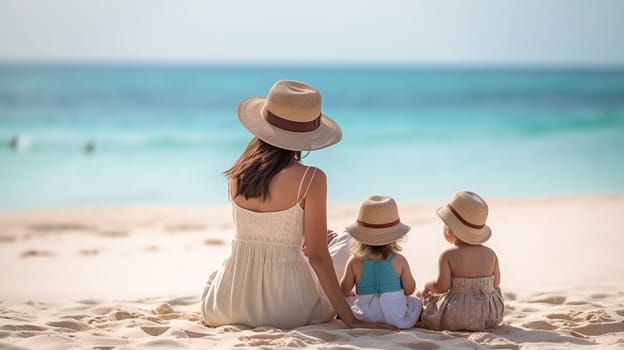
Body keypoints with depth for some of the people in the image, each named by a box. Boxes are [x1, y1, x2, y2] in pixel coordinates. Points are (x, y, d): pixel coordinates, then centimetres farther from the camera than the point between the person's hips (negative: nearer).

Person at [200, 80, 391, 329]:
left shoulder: (238, 173, 0)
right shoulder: (311, 179, -15)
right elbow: (318, 255, -14)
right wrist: (349, 319, -10)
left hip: (227, 306, 4)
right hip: (286, 310, -4)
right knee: (349, 243, 23)